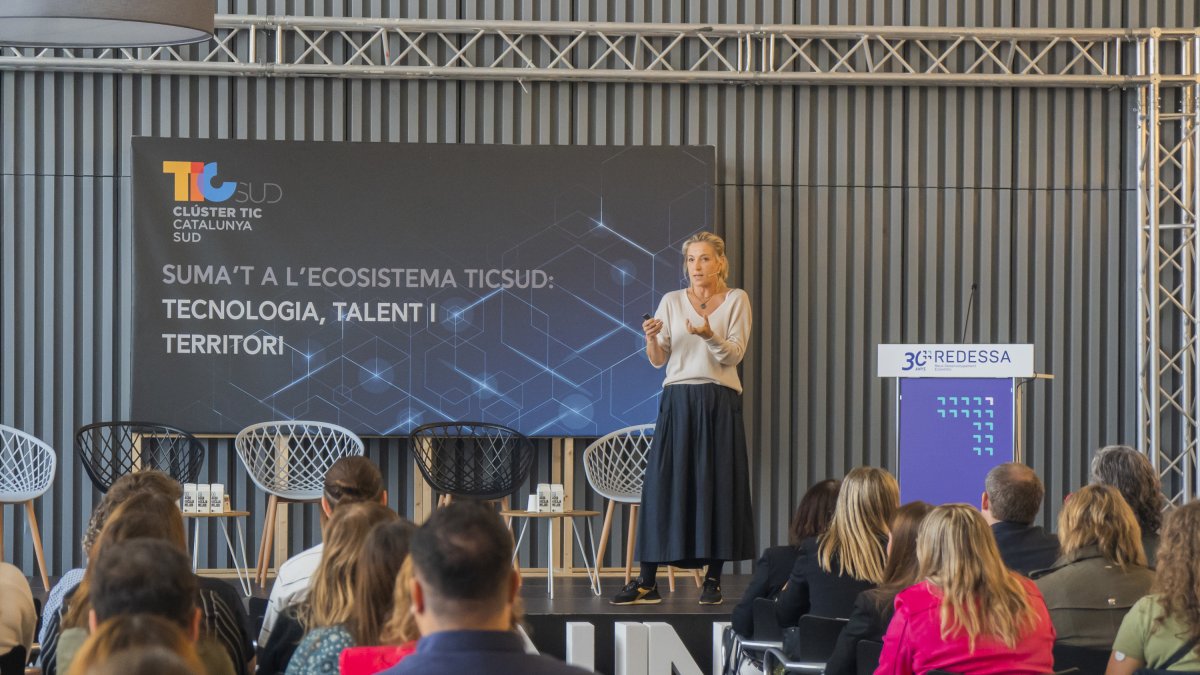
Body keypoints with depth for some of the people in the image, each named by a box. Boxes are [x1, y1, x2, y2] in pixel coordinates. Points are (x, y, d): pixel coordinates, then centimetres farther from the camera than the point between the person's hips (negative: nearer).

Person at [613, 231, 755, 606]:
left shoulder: (736, 300, 5)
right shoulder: (671, 301, 9)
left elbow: (735, 354, -5)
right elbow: (658, 361, 6)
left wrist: (709, 335, -23)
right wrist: (651, 338, -15)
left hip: (719, 402, -1)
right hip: (677, 401, 1)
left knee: (717, 485, -3)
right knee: (662, 484, -3)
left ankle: (713, 579, 6)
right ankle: (647, 582, -2)